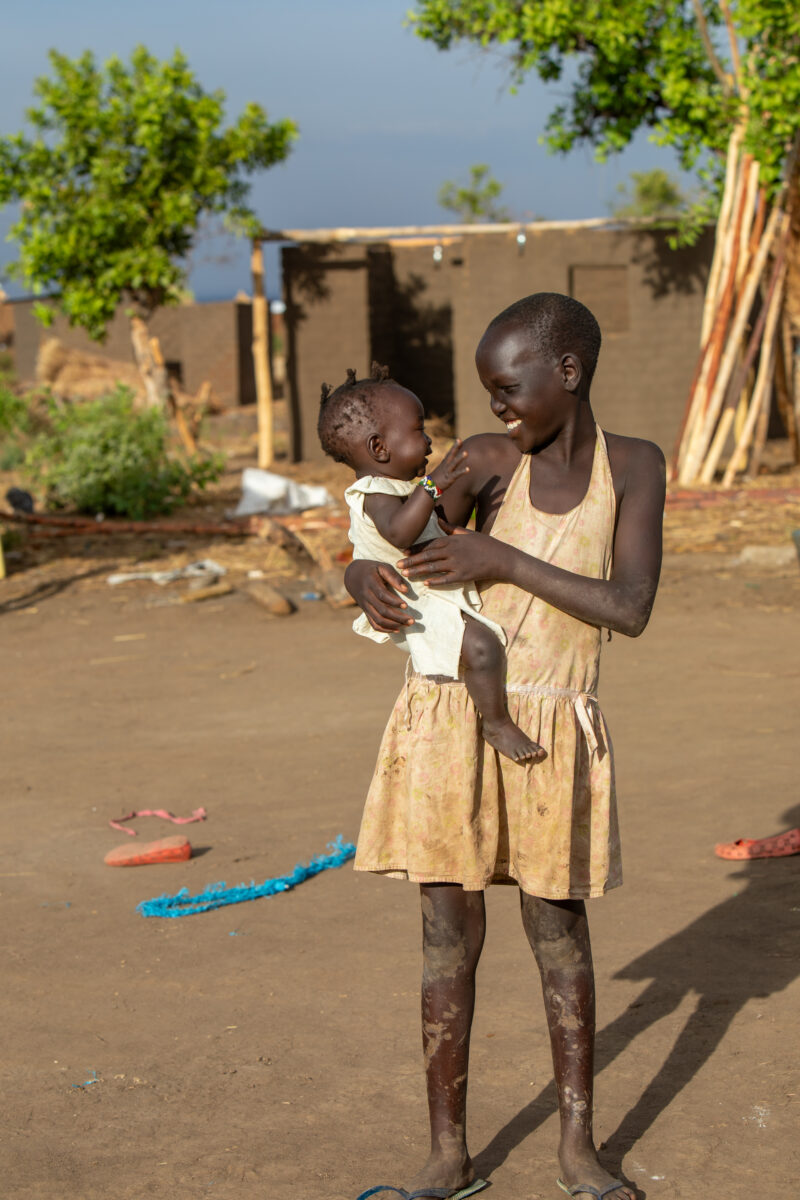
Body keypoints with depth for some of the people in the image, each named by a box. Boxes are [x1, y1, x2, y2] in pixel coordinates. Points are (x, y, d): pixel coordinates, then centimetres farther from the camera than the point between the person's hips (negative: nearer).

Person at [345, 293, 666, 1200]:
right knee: (449, 935, 6)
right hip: (450, 718, 1)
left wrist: (504, 561, -20)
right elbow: (393, 551, 1)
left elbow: (629, 608, -13)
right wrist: (369, 579, -23)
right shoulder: (486, 464, 0)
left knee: (559, 933, 9)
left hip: (553, 732, -1)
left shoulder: (633, 466, -2)